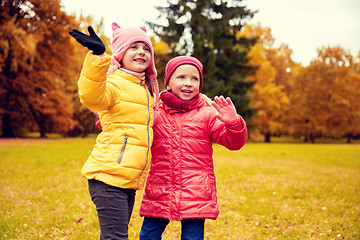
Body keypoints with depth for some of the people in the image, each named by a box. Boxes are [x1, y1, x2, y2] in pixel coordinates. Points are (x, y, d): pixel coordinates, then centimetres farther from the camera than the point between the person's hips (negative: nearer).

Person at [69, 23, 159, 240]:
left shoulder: (146, 89, 20)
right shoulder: (113, 83, -7)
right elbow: (91, 97, -32)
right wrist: (98, 57, -43)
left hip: (129, 180, 9)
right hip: (109, 174, -9)